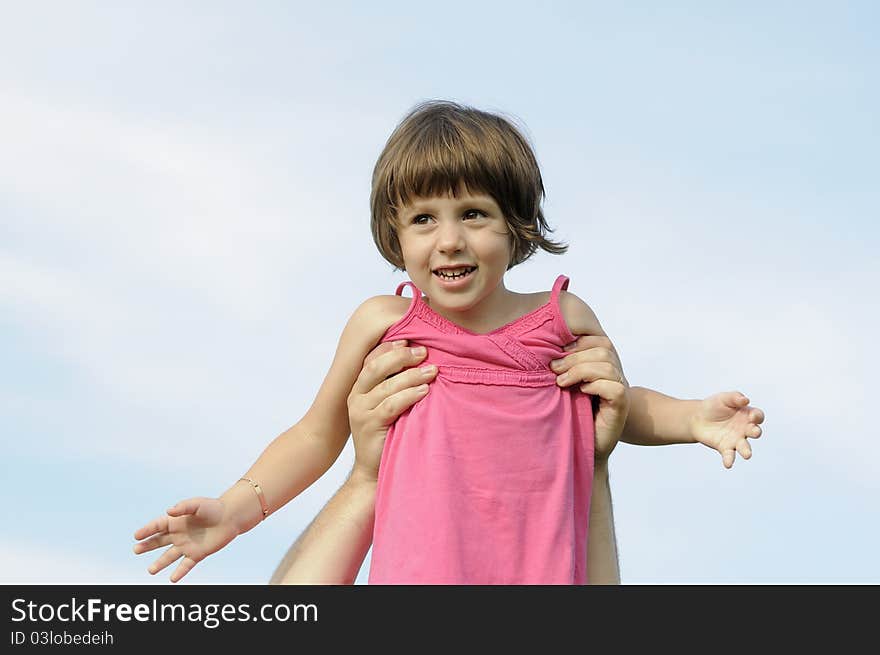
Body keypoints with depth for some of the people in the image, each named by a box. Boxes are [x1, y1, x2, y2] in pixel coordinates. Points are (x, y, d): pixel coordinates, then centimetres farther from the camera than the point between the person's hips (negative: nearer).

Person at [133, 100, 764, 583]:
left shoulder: (563, 319, 9)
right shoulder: (385, 323, 6)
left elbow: (625, 406, 27)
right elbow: (318, 435, 17)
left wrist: (696, 419, 8)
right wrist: (235, 509, 6)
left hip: (538, 570, 1)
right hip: (423, 572, -1)